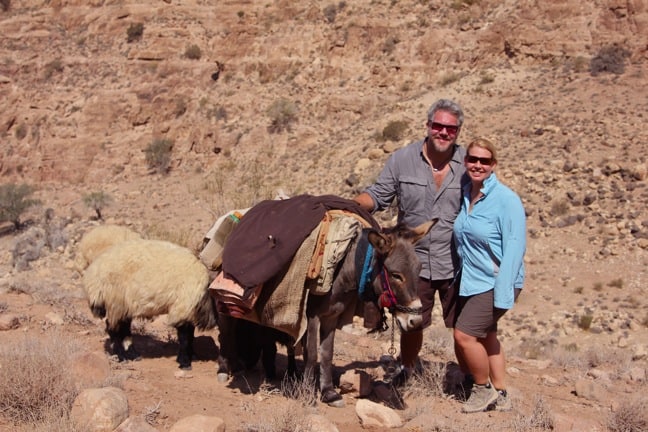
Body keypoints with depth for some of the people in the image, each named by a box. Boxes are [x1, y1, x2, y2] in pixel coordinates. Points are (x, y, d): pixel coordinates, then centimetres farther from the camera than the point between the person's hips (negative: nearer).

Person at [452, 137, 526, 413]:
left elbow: (515, 248, -19)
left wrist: (503, 294, -22)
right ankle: (500, 396, 32)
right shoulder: (463, 195, 4)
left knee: (465, 335, -13)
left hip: (495, 283, -7)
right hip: (469, 281, 7)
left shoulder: (506, 200, -16)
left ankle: (484, 389, 10)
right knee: (485, 337, 17)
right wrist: (458, 275, 12)